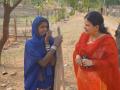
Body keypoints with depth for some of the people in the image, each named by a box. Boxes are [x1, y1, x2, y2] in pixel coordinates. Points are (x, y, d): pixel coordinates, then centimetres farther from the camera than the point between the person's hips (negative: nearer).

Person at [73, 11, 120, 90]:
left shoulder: (108, 41, -18)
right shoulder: (84, 35, 0)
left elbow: (112, 63, -18)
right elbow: (77, 50, 11)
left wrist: (92, 62, -26)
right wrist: (77, 56, -13)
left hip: (98, 79, -5)